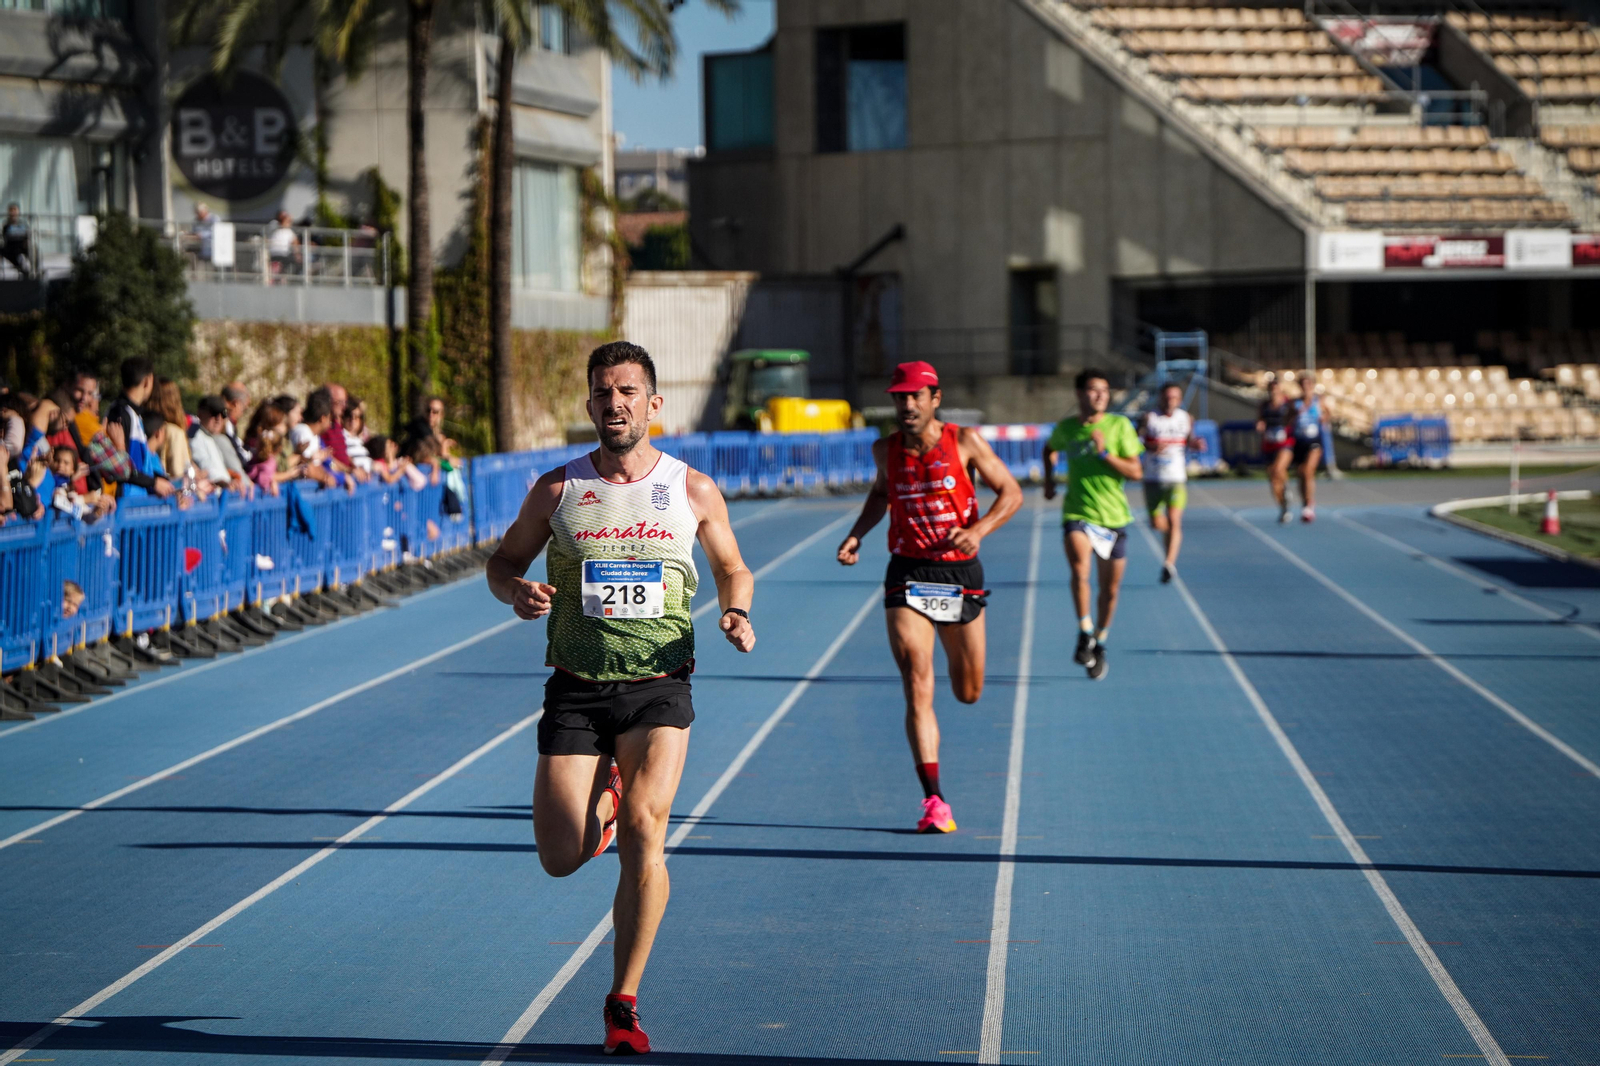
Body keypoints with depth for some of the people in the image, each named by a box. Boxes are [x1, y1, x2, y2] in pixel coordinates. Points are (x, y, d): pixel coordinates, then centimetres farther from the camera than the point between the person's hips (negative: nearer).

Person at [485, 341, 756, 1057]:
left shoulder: (693, 491, 3)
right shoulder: (557, 489, 2)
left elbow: (732, 568, 17)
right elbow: (503, 561, 13)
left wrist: (736, 613, -5)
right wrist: (516, 591, -11)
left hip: (658, 687, -1)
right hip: (575, 690, 1)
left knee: (643, 829, -21)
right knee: (562, 858, -5)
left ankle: (624, 1003, -8)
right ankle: (603, 800, 35)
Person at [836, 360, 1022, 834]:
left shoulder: (964, 441, -6)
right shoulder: (886, 449, 2)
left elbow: (1011, 492, -1)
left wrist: (979, 529, -18)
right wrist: (857, 534, 7)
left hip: (960, 573, 0)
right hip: (907, 576, 0)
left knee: (968, 692, 13)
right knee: (918, 691, -13)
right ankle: (935, 802, -16)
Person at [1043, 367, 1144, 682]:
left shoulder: (1119, 426, -3)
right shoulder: (1066, 428, 3)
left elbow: (1136, 471, -7)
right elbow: (1050, 449, 27)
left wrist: (1105, 453, -19)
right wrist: (1049, 479, 14)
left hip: (1114, 517, 1)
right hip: (1077, 513, -1)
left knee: (1110, 588, 9)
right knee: (1079, 567, -29)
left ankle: (1099, 644, 32)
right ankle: (1085, 633, -15)